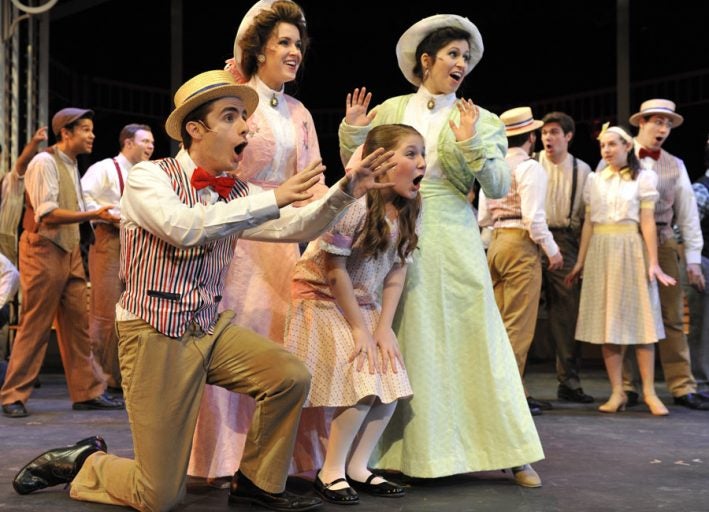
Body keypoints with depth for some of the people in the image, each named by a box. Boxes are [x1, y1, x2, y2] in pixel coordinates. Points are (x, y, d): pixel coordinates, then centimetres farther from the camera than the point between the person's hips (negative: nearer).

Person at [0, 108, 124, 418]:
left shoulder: (71, 165, 16)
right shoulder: (44, 162, -11)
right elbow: (48, 214, -20)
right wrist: (94, 215, -24)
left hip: (69, 252, 8)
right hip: (44, 250, -8)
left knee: (77, 323, 7)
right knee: (35, 326, -4)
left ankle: (87, 391, 11)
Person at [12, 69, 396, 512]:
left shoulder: (239, 194, 6)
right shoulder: (149, 177, -10)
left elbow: (296, 226, -6)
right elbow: (185, 226, -30)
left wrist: (345, 192, -23)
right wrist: (273, 198, -30)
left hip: (212, 329, 6)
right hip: (155, 336, -6)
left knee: (291, 376, -17)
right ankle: (84, 462, 24)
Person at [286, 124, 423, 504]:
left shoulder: (407, 210, -1)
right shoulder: (353, 202, -24)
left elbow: (397, 271, 1)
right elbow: (335, 270, -21)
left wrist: (384, 327, -7)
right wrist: (360, 329, -17)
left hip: (362, 301, 8)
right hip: (322, 298, -7)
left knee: (391, 381, -1)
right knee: (362, 383, -16)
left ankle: (356, 466, 12)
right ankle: (330, 472, 0)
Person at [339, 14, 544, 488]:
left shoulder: (479, 120, 4)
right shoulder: (390, 111, 8)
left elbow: (499, 188, -4)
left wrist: (471, 145, -16)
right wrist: (353, 130, -3)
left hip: (452, 244, -1)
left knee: (475, 343, 2)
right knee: (407, 344, 7)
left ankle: (511, 453, 11)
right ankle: (406, 452, 18)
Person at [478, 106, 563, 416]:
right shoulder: (530, 168, -9)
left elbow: (483, 217, 12)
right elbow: (533, 216, -17)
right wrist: (552, 250, -9)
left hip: (495, 243, 8)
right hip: (521, 244, -8)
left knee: (500, 322, 13)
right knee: (519, 324, -5)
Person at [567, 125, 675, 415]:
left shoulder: (643, 178, 3)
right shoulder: (594, 180, 12)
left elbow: (647, 221, -3)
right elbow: (588, 223, 12)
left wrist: (653, 263, -9)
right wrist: (580, 262, 8)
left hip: (630, 250, -3)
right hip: (600, 252, 3)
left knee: (639, 318, -4)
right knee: (607, 321, 1)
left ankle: (649, 392, 1)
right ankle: (617, 392, 5)